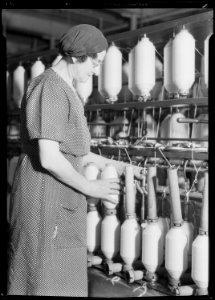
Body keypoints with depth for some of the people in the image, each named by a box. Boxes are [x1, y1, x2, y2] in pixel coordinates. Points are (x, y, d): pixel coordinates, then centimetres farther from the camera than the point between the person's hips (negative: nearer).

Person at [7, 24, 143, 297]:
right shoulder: (50, 89, -17)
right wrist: (89, 187, -12)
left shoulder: (66, 91, 14)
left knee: (63, 279, 15)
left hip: (62, 202, 9)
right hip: (45, 200, -9)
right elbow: (49, 158, -23)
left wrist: (115, 165, 15)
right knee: (44, 281, 2)